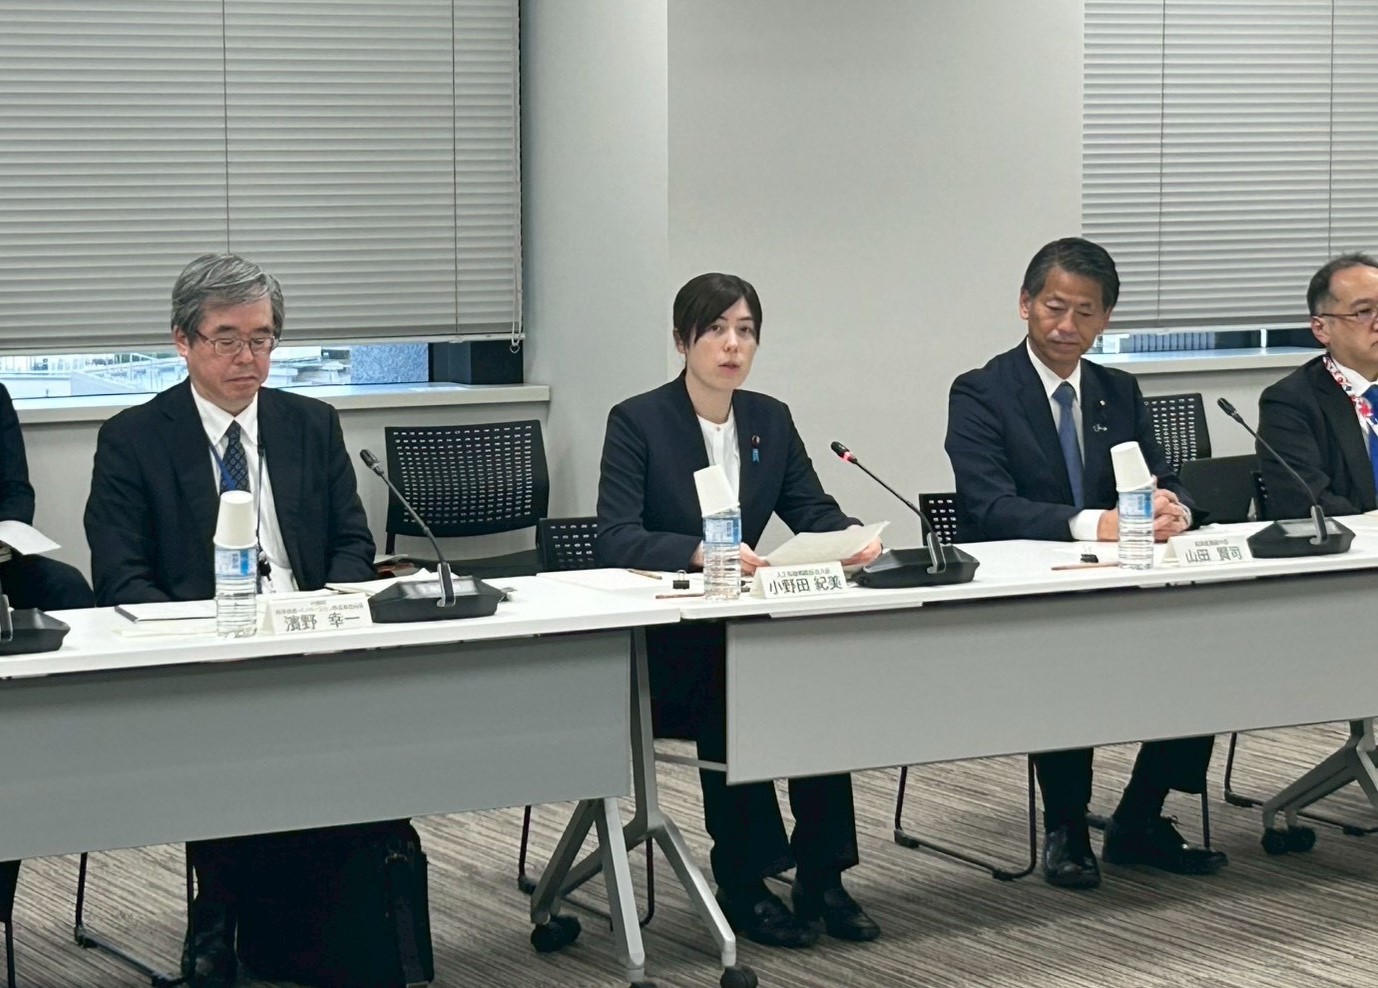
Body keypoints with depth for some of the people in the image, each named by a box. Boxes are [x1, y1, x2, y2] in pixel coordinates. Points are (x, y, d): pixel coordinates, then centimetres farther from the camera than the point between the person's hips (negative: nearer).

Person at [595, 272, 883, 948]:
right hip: (661, 638, -4)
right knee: (729, 690, -34)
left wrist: (854, 538, -17)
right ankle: (741, 883, -21)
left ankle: (820, 876, -18)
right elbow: (616, 540, -19)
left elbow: (813, 511, 7)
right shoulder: (636, 421, -8)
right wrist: (699, 551, -37)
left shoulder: (771, 418, 9)